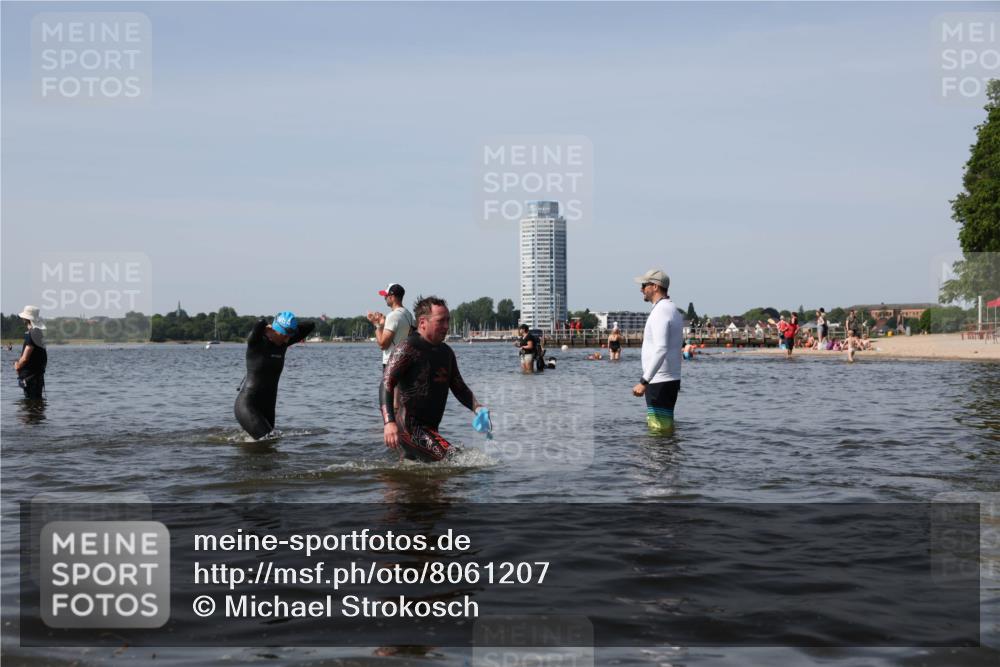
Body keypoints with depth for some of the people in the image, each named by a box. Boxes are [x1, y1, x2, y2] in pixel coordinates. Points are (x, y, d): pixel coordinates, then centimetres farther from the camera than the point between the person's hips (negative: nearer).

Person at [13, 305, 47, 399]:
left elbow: (25, 358, -21)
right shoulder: (39, 333, 11)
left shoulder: (31, 334, -18)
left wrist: (17, 366, -1)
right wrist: (19, 364, 13)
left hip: (30, 376, -9)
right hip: (38, 375, 9)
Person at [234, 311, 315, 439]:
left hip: (268, 406, 7)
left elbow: (311, 326, 8)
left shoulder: (283, 344, 6)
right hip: (247, 405, -7)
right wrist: (267, 328, -12)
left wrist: (289, 328, 5)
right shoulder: (255, 341, -12)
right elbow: (261, 322, -33)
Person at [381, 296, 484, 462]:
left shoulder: (446, 352, 15)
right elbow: (387, 384, -20)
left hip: (429, 429, 9)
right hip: (408, 428, -9)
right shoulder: (407, 349, -11)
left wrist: (477, 407, 2)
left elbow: (459, 387, 22)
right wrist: (389, 422, -35)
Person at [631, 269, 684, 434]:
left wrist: (644, 381, -30)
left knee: (659, 429, -8)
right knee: (666, 428, 15)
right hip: (671, 380, 10)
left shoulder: (660, 311, -16)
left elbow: (661, 350, -27)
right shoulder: (674, 310, 17)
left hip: (659, 382, -10)